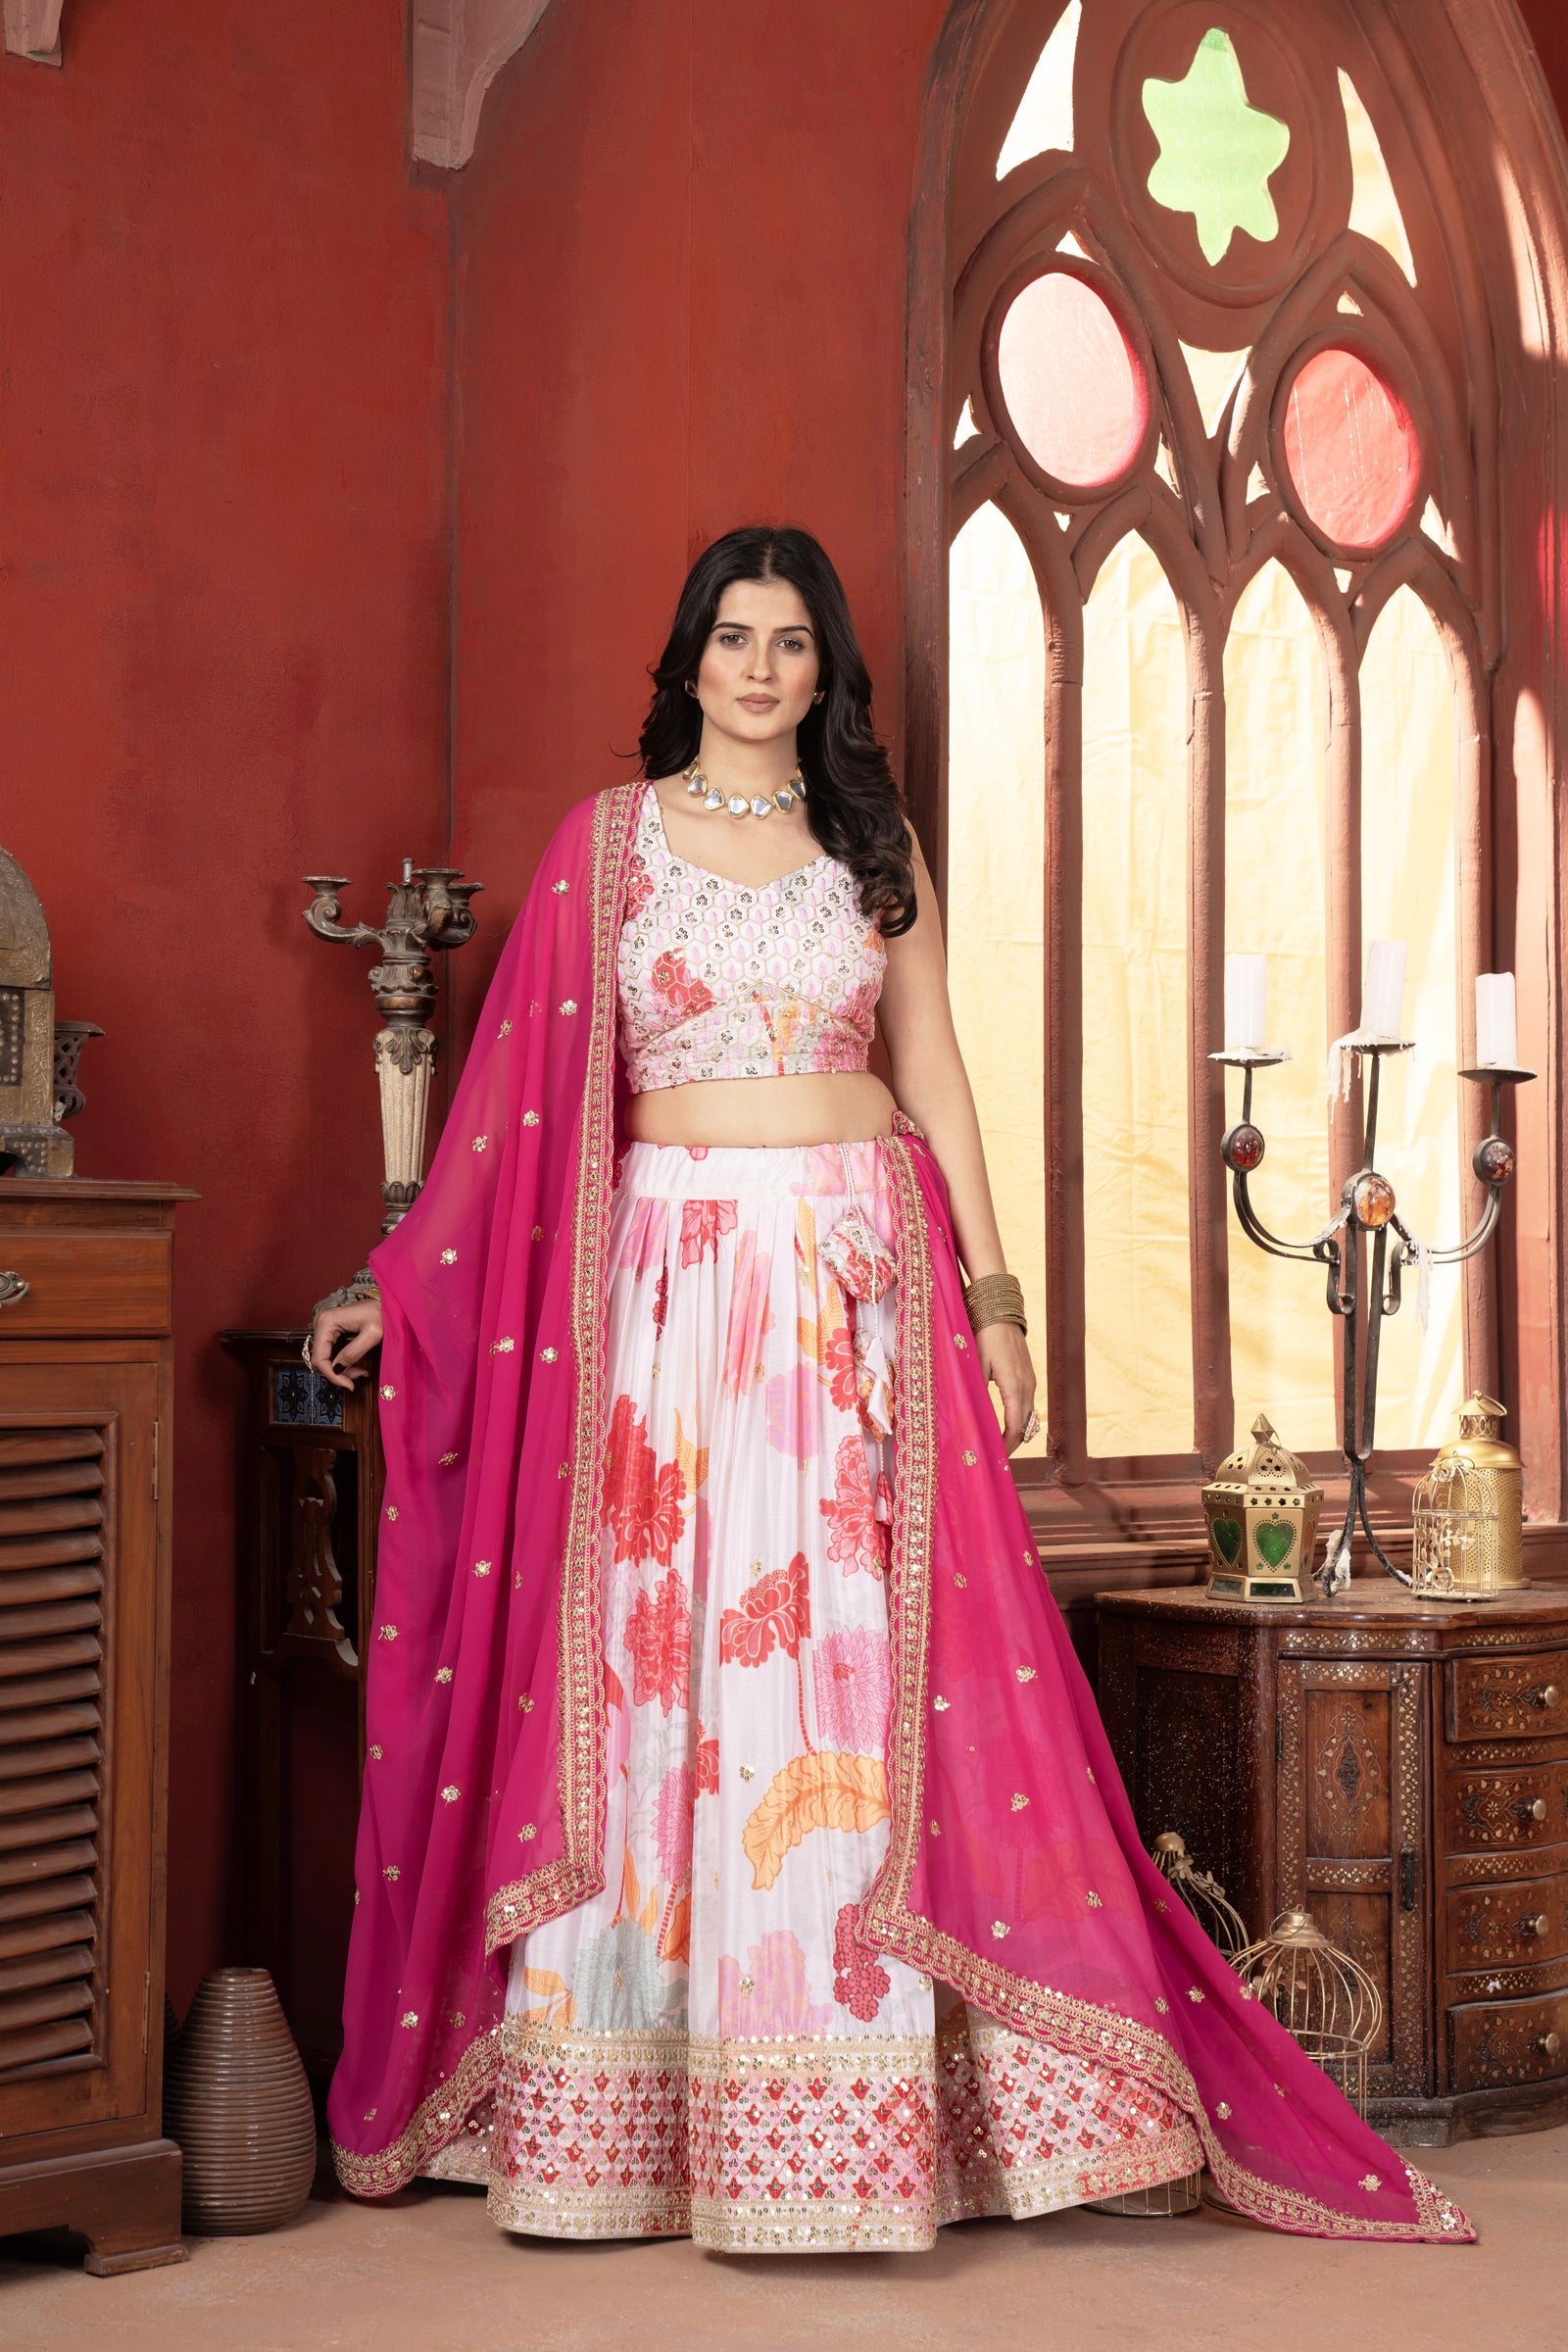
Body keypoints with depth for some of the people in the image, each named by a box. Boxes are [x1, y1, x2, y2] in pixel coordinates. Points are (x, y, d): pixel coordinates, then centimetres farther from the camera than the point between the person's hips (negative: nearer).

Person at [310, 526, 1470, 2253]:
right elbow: (524, 1090, 7)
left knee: (851, 1665, -4)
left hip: (854, 1278, 1)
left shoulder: (872, 842, 11)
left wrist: (991, 1295, 3)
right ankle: (619, 2112, 6)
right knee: (645, 1667, -2)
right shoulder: (608, 837, 8)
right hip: (669, 1278, 0)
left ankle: (836, 2119, 3)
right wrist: (403, 1287, 3)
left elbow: (931, 1072, 10)